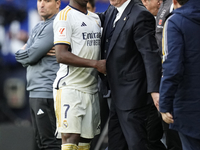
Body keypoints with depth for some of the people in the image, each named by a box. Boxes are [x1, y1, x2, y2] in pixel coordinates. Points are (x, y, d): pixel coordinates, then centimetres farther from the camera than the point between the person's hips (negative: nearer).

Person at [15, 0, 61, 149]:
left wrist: (21, 54, 6)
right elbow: (24, 60, 12)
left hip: (47, 93, -10)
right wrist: (40, 53, -7)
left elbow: (30, 56, -15)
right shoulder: (38, 27, 19)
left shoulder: (54, 26, -11)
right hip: (35, 92, 10)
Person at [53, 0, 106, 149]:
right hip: (70, 87, -8)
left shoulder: (95, 18, 18)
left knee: (86, 138, 5)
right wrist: (95, 64, -19)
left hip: (91, 88, 8)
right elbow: (61, 55, -16)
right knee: (70, 137, -13)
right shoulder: (65, 16, -8)